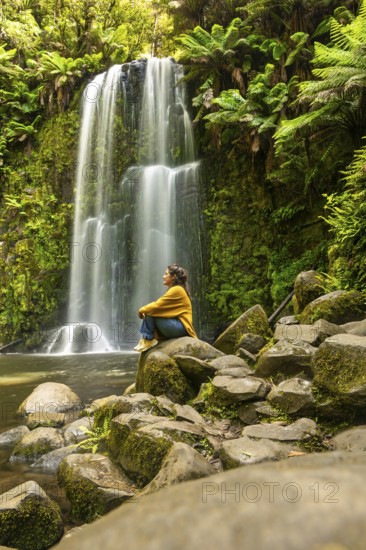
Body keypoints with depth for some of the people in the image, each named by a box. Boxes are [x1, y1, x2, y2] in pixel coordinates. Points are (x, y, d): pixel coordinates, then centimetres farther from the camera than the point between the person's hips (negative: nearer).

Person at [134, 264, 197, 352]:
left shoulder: (177, 290, -14)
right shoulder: (174, 290, 18)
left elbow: (158, 305, -18)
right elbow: (159, 305, 15)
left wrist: (142, 310, -3)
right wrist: (144, 310, 0)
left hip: (180, 327, -10)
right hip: (177, 326, 10)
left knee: (149, 313, -16)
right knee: (148, 311, 10)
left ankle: (149, 340, -6)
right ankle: (146, 338, 1)